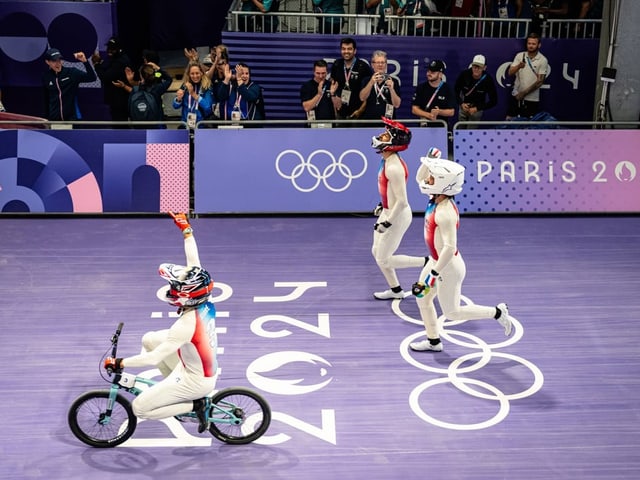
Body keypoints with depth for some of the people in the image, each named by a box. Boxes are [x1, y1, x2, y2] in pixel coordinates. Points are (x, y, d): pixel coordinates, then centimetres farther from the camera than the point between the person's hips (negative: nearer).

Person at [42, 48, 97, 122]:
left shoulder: (72, 72, -6)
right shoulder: (46, 77, 3)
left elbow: (92, 78, -16)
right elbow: (46, 99, 12)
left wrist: (85, 61, -30)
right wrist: (46, 118, 14)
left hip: (72, 118, -2)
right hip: (54, 120, 3)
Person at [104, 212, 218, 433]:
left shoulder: (186, 324, -35)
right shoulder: (205, 303, -14)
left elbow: (154, 358, -32)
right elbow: (193, 262, -5)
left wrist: (119, 362, -23)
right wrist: (186, 229, 1)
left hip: (196, 381, -8)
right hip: (205, 367, 8)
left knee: (139, 408, -1)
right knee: (149, 339, 17)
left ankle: (194, 405, 2)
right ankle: (174, 389, 24)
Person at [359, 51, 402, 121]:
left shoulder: (393, 81, 3)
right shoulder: (367, 80, 9)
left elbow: (397, 105, -4)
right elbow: (362, 98, -8)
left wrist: (391, 89, -18)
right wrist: (371, 82, -21)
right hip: (369, 120, 1)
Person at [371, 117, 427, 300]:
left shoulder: (393, 168, -28)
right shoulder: (388, 161, 1)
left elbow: (402, 202, -29)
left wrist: (387, 222, -22)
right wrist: (382, 205, 22)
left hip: (397, 216, -10)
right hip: (388, 212, 10)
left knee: (384, 259, 2)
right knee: (377, 252, 18)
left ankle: (427, 262, 8)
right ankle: (395, 290, 31)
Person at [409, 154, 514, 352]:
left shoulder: (445, 213, -31)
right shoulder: (436, 199, -5)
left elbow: (449, 247, -34)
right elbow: (420, 179, 14)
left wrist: (433, 275, -30)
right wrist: (429, 161, -4)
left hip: (448, 266, -9)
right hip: (436, 260, 9)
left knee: (452, 313, 7)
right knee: (422, 298, 18)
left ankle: (497, 312, 20)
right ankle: (433, 341, 34)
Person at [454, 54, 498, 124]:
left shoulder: (488, 80, -23)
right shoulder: (464, 74, -20)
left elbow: (493, 101, -16)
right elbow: (456, 91, -4)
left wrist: (477, 108, -23)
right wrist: (461, 104, -19)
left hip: (477, 108, -2)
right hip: (464, 106, 2)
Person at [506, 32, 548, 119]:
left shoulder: (543, 60, -8)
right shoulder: (520, 56, 1)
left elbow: (540, 81, -11)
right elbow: (510, 73, -5)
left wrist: (524, 93, -14)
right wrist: (518, 66, -27)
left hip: (532, 99, -3)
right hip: (515, 95, 3)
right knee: (509, 120, 6)